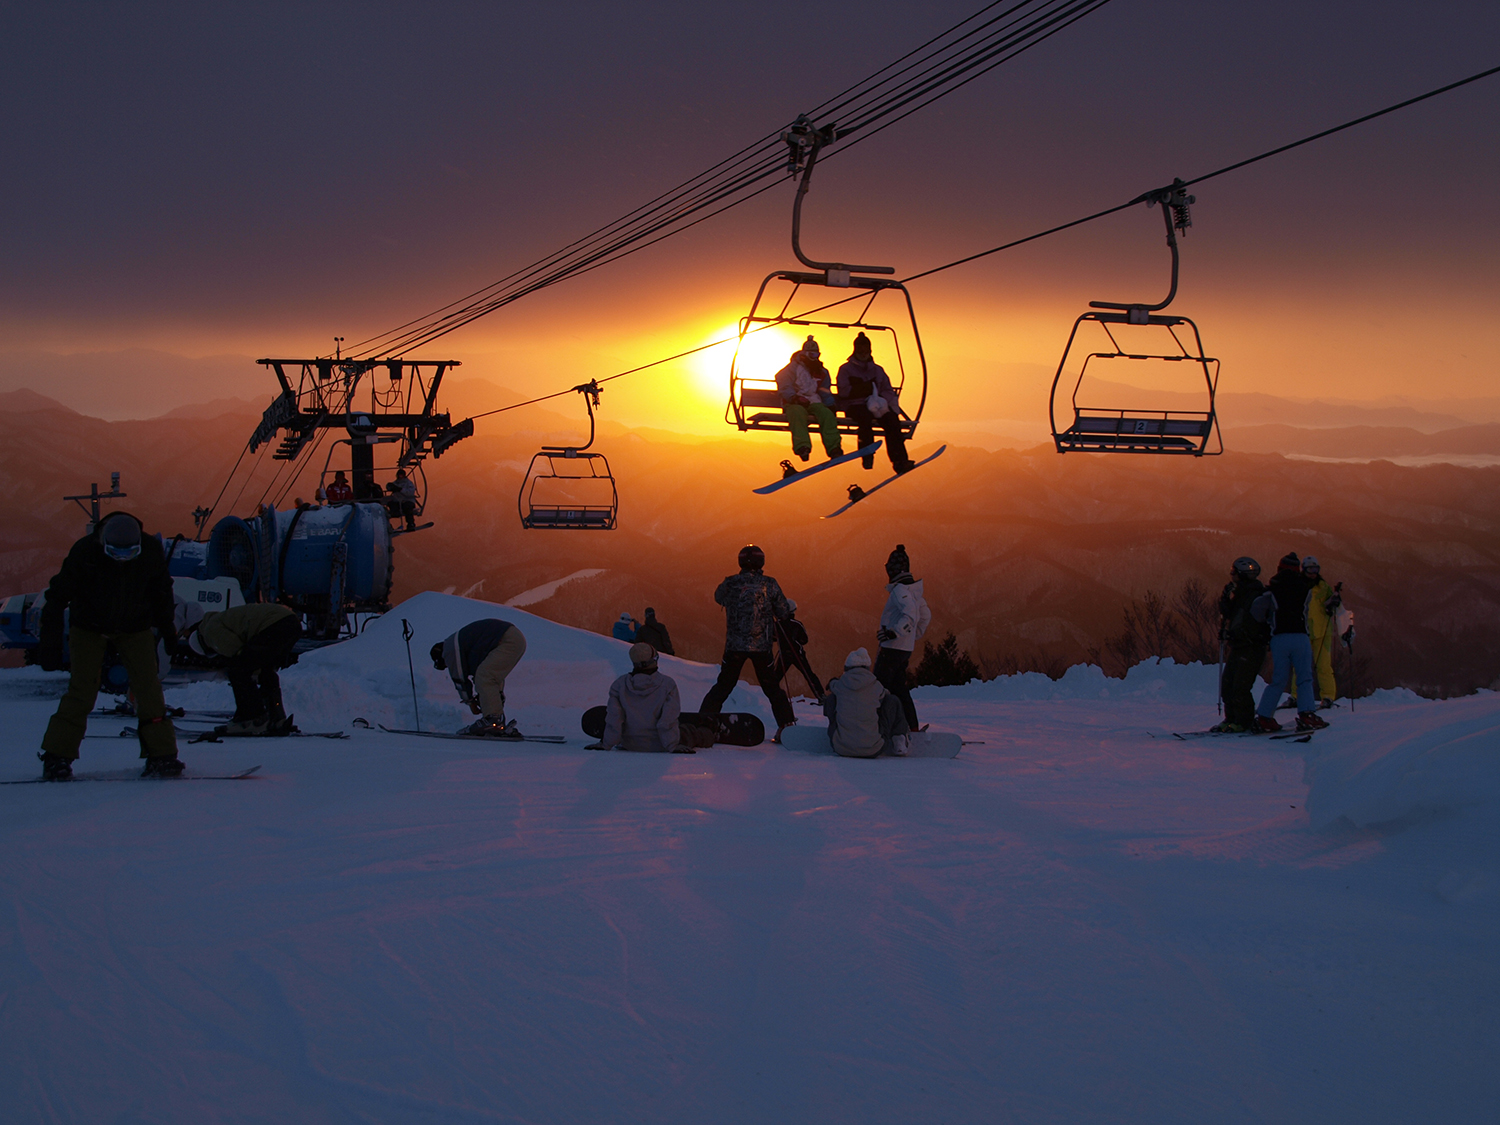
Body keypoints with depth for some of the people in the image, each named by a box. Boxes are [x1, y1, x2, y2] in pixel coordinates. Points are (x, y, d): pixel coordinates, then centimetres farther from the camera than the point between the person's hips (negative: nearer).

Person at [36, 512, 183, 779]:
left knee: (149, 689, -8)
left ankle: (162, 754, -1)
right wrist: (50, 641, -16)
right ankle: (57, 755, -1)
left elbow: (161, 593, 3)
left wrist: (168, 631, 10)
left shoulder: (151, 552, -18)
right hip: (88, 627, -2)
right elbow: (59, 594, -15)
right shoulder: (85, 552, -25)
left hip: (134, 628, 2)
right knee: (81, 691, -10)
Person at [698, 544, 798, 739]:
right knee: (772, 687, 10)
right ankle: (786, 725, 5)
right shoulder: (769, 584, -5)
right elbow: (784, 613, 0)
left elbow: (718, 597, 19)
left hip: (734, 645, 1)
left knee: (723, 685, 12)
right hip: (761, 645, -1)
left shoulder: (730, 584, -3)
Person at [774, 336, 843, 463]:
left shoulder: (822, 372, 20)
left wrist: (831, 407, 11)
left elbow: (826, 394, 26)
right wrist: (795, 398, -20)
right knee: (798, 413, -40)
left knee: (827, 414, -29)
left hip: (813, 403, 4)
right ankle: (802, 446, -56)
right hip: (794, 403, -4)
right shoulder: (793, 368, 5)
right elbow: (784, 387, -4)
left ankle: (833, 447, -37)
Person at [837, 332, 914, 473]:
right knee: (866, 416, -39)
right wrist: (868, 389, -9)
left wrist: (881, 401, -8)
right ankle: (867, 456, -40)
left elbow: (888, 391, 15)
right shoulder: (846, 369, 12)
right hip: (855, 406, -3)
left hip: (876, 406, 3)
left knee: (891, 418, -28)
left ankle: (899, 460, -36)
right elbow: (844, 391, -4)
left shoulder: (878, 370, 24)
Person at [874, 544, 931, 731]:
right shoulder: (914, 588, 13)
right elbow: (925, 616, 23)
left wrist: (893, 633, -27)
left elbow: (911, 615, -29)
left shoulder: (900, 589, -16)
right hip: (906, 649, 9)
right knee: (899, 688, 14)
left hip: (893, 648, -9)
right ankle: (912, 727, 14)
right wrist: (914, 636, 25)